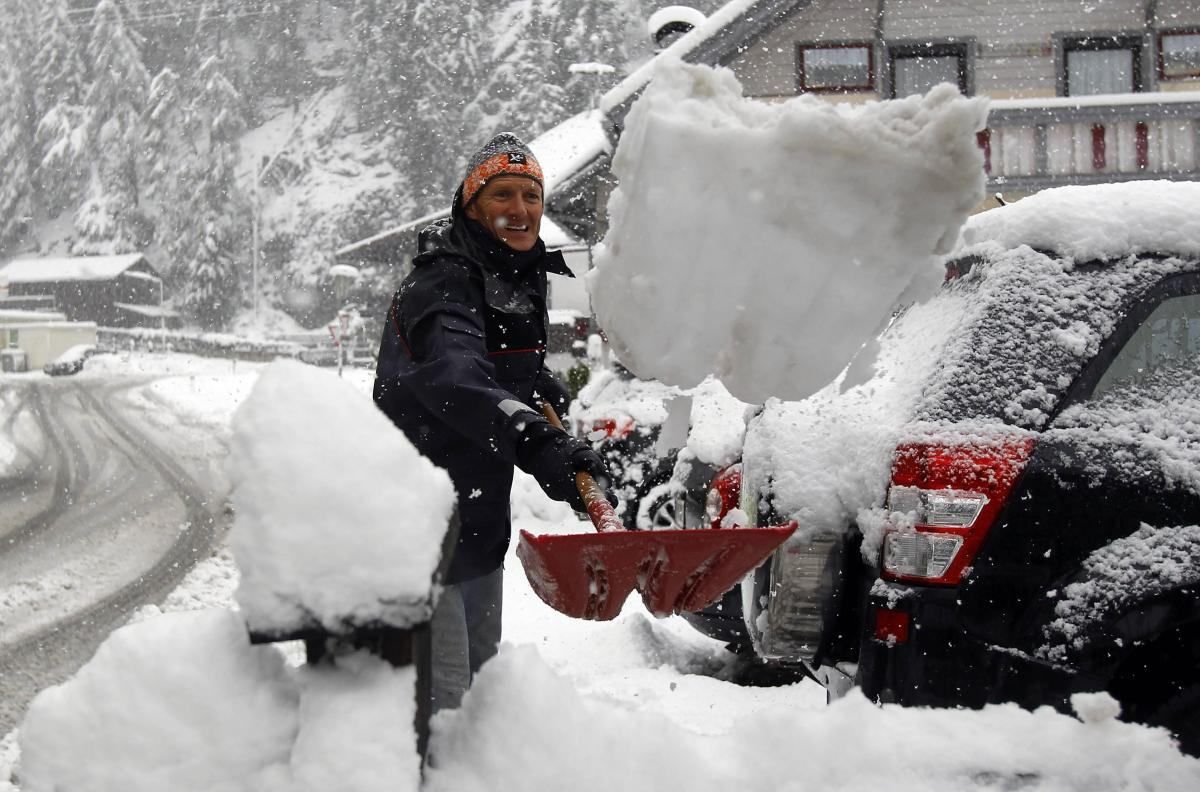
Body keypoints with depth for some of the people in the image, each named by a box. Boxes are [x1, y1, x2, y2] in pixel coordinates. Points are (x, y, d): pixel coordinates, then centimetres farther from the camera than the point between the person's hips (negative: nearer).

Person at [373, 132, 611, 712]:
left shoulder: (521, 278, 9)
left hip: (480, 513, 9)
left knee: (479, 675, 21)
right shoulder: (444, 283, -21)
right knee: (440, 693, -10)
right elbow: (454, 376, -43)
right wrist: (536, 444, -57)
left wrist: (541, 383, 13)